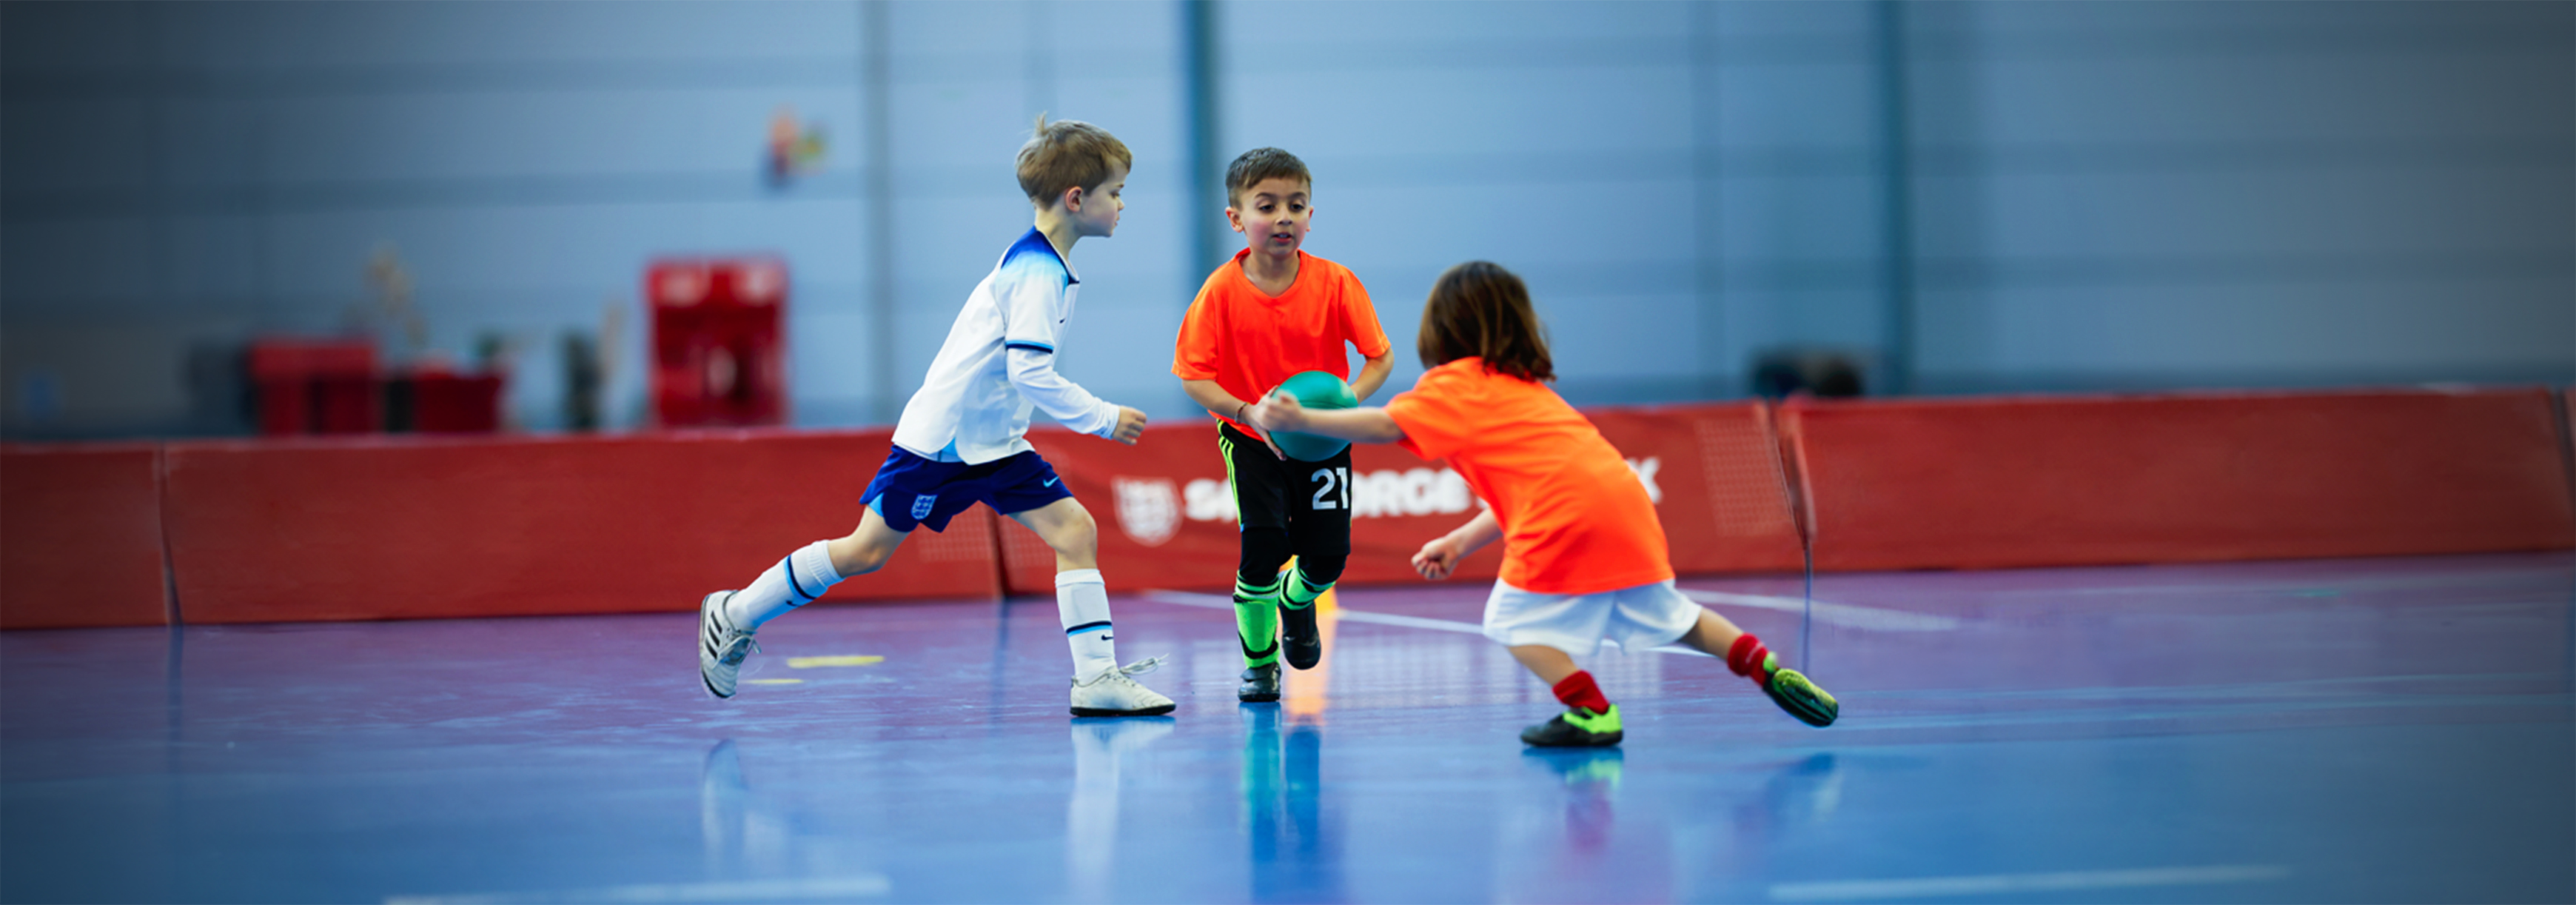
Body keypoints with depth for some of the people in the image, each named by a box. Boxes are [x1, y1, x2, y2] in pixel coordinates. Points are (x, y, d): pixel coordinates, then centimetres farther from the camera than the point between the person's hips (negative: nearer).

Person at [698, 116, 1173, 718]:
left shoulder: (1043, 263, 10)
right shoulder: (1037, 272, -21)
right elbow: (1029, 372, -27)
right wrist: (1104, 419, -19)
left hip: (995, 442, 9)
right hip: (940, 437, -9)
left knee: (1075, 530, -5)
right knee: (866, 551, 0)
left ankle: (1097, 678, -9)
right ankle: (736, 613, 17)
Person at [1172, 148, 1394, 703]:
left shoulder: (1334, 283, -14)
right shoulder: (1222, 291, -17)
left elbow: (1380, 356, -9)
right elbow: (1193, 377, -15)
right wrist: (1250, 413, -29)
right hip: (1250, 441, -2)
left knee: (1328, 554, -2)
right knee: (1262, 546, -17)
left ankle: (1297, 602, 37)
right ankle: (1259, 662, 5)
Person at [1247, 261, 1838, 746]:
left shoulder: (1456, 385, 5)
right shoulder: (1523, 386, 30)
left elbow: (1385, 426, -6)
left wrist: (1300, 420, -4)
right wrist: (1461, 542, 25)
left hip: (1567, 521, -8)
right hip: (1624, 502, 8)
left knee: (1515, 621, 7)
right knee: (1667, 616, 23)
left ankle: (1591, 713, -1)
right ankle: (1768, 669, 18)